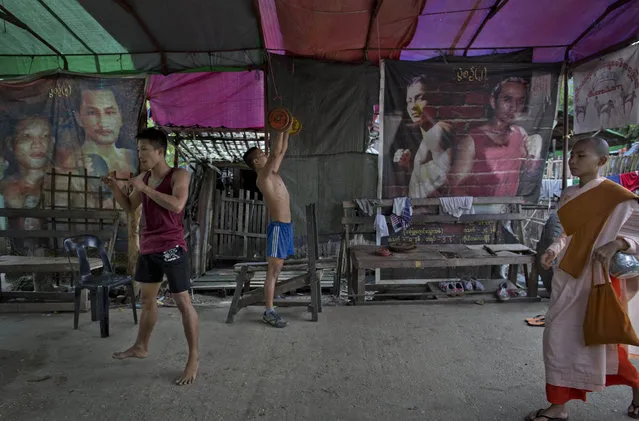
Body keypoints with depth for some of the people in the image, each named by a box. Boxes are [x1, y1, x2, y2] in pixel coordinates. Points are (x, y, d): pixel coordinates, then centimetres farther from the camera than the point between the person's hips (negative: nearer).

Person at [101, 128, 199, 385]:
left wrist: (144, 188, -22)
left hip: (171, 247, -7)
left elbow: (177, 205, -28)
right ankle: (141, 347, 39)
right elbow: (130, 207, 18)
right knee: (147, 299, 20)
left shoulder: (179, 175, -12)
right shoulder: (143, 177, 7)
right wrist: (114, 187, 1)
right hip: (148, 248, 8)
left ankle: (193, 358, 6)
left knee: (183, 302, -4)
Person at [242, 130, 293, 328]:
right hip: (278, 227, -9)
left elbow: (282, 152, 22)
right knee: (273, 271, -5)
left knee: (276, 270, 12)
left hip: (286, 226, 9)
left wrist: (287, 132, 17)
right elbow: (275, 153, -22)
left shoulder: (272, 173, 14)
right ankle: (268, 312, 2)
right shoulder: (263, 177, -12)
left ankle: (269, 308, 21)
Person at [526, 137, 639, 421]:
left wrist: (616, 243, -28)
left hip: (596, 277, -6)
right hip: (567, 276, 7)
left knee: (599, 339, 6)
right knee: (560, 337, 9)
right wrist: (553, 251, -1)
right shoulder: (568, 195, 8)